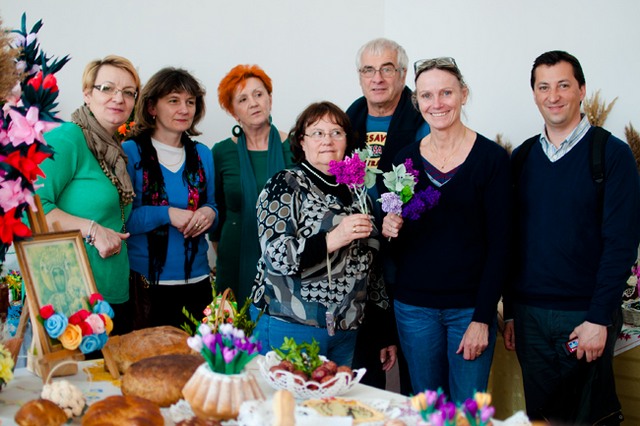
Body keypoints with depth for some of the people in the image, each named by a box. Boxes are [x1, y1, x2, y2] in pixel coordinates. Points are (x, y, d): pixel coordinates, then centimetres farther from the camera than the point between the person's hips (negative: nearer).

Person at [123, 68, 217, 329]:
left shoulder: (202, 154, 10)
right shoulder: (130, 152, -5)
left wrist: (209, 214, -6)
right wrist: (166, 214, -21)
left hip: (197, 279, 5)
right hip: (146, 283, -4)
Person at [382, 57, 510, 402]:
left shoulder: (491, 157, -6)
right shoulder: (406, 158, 4)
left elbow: (499, 244, -7)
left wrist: (482, 318, -11)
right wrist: (390, 230, -10)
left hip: (470, 307, -3)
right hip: (413, 305, 3)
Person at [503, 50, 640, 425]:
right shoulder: (522, 158, 8)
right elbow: (513, 239, 10)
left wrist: (599, 319, -14)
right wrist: (510, 311, 7)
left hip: (585, 314, -4)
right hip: (529, 314, 4)